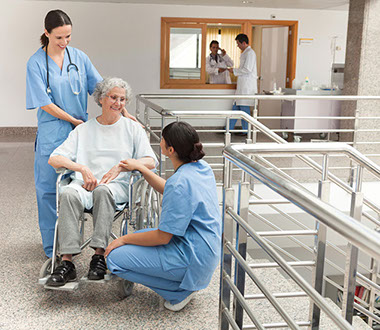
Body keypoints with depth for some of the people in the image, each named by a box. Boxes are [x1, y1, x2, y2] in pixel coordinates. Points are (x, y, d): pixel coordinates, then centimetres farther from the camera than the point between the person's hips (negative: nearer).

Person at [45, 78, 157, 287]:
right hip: (84, 183, 2)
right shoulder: (83, 130, 18)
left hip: (117, 185, -1)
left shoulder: (133, 129, 16)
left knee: (102, 190, -37)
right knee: (68, 194, -33)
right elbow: (54, 159, 8)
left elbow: (150, 161, 4)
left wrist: (120, 167, -11)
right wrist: (83, 169, -10)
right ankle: (67, 263, -35)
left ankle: (99, 256, -35)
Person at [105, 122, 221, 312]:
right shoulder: (201, 167, 1)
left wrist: (124, 239, -7)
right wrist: (140, 168, 17)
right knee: (133, 239, 22)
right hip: (205, 249, 10)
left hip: (192, 257, -10)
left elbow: (162, 237, -21)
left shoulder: (180, 182, -27)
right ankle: (187, 284, 13)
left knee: (115, 258, -9)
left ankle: (180, 291, -1)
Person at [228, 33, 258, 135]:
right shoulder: (245, 53, 19)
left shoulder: (250, 53, -12)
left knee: (244, 108, -4)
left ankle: (246, 131, 5)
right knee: (236, 107, 11)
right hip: (242, 85, 10)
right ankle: (229, 129, 16)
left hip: (247, 86, -10)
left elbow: (247, 69, -19)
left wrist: (234, 70, -9)